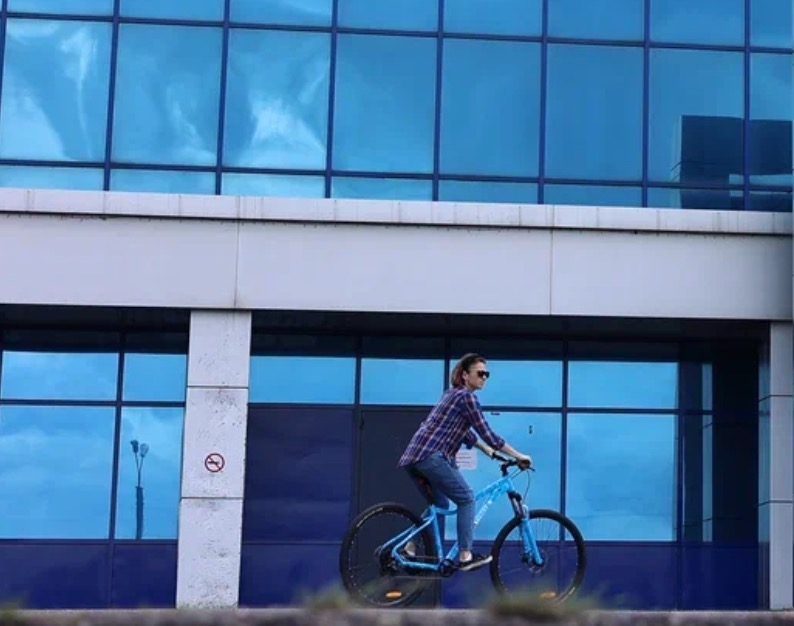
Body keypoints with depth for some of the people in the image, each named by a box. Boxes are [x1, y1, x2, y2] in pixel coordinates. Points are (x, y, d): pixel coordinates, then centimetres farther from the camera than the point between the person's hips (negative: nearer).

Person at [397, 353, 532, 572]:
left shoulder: (453, 394, 24)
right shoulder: (467, 397, -5)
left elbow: (464, 432, 31)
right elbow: (487, 433, -6)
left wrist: (488, 451, 31)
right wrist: (518, 456, 0)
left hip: (414, 457, 9)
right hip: (431, 456, -9)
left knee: (440, 505, 21)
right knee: (466, 498, -1)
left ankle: (410, 548, 16)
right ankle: (465, 556, -4)